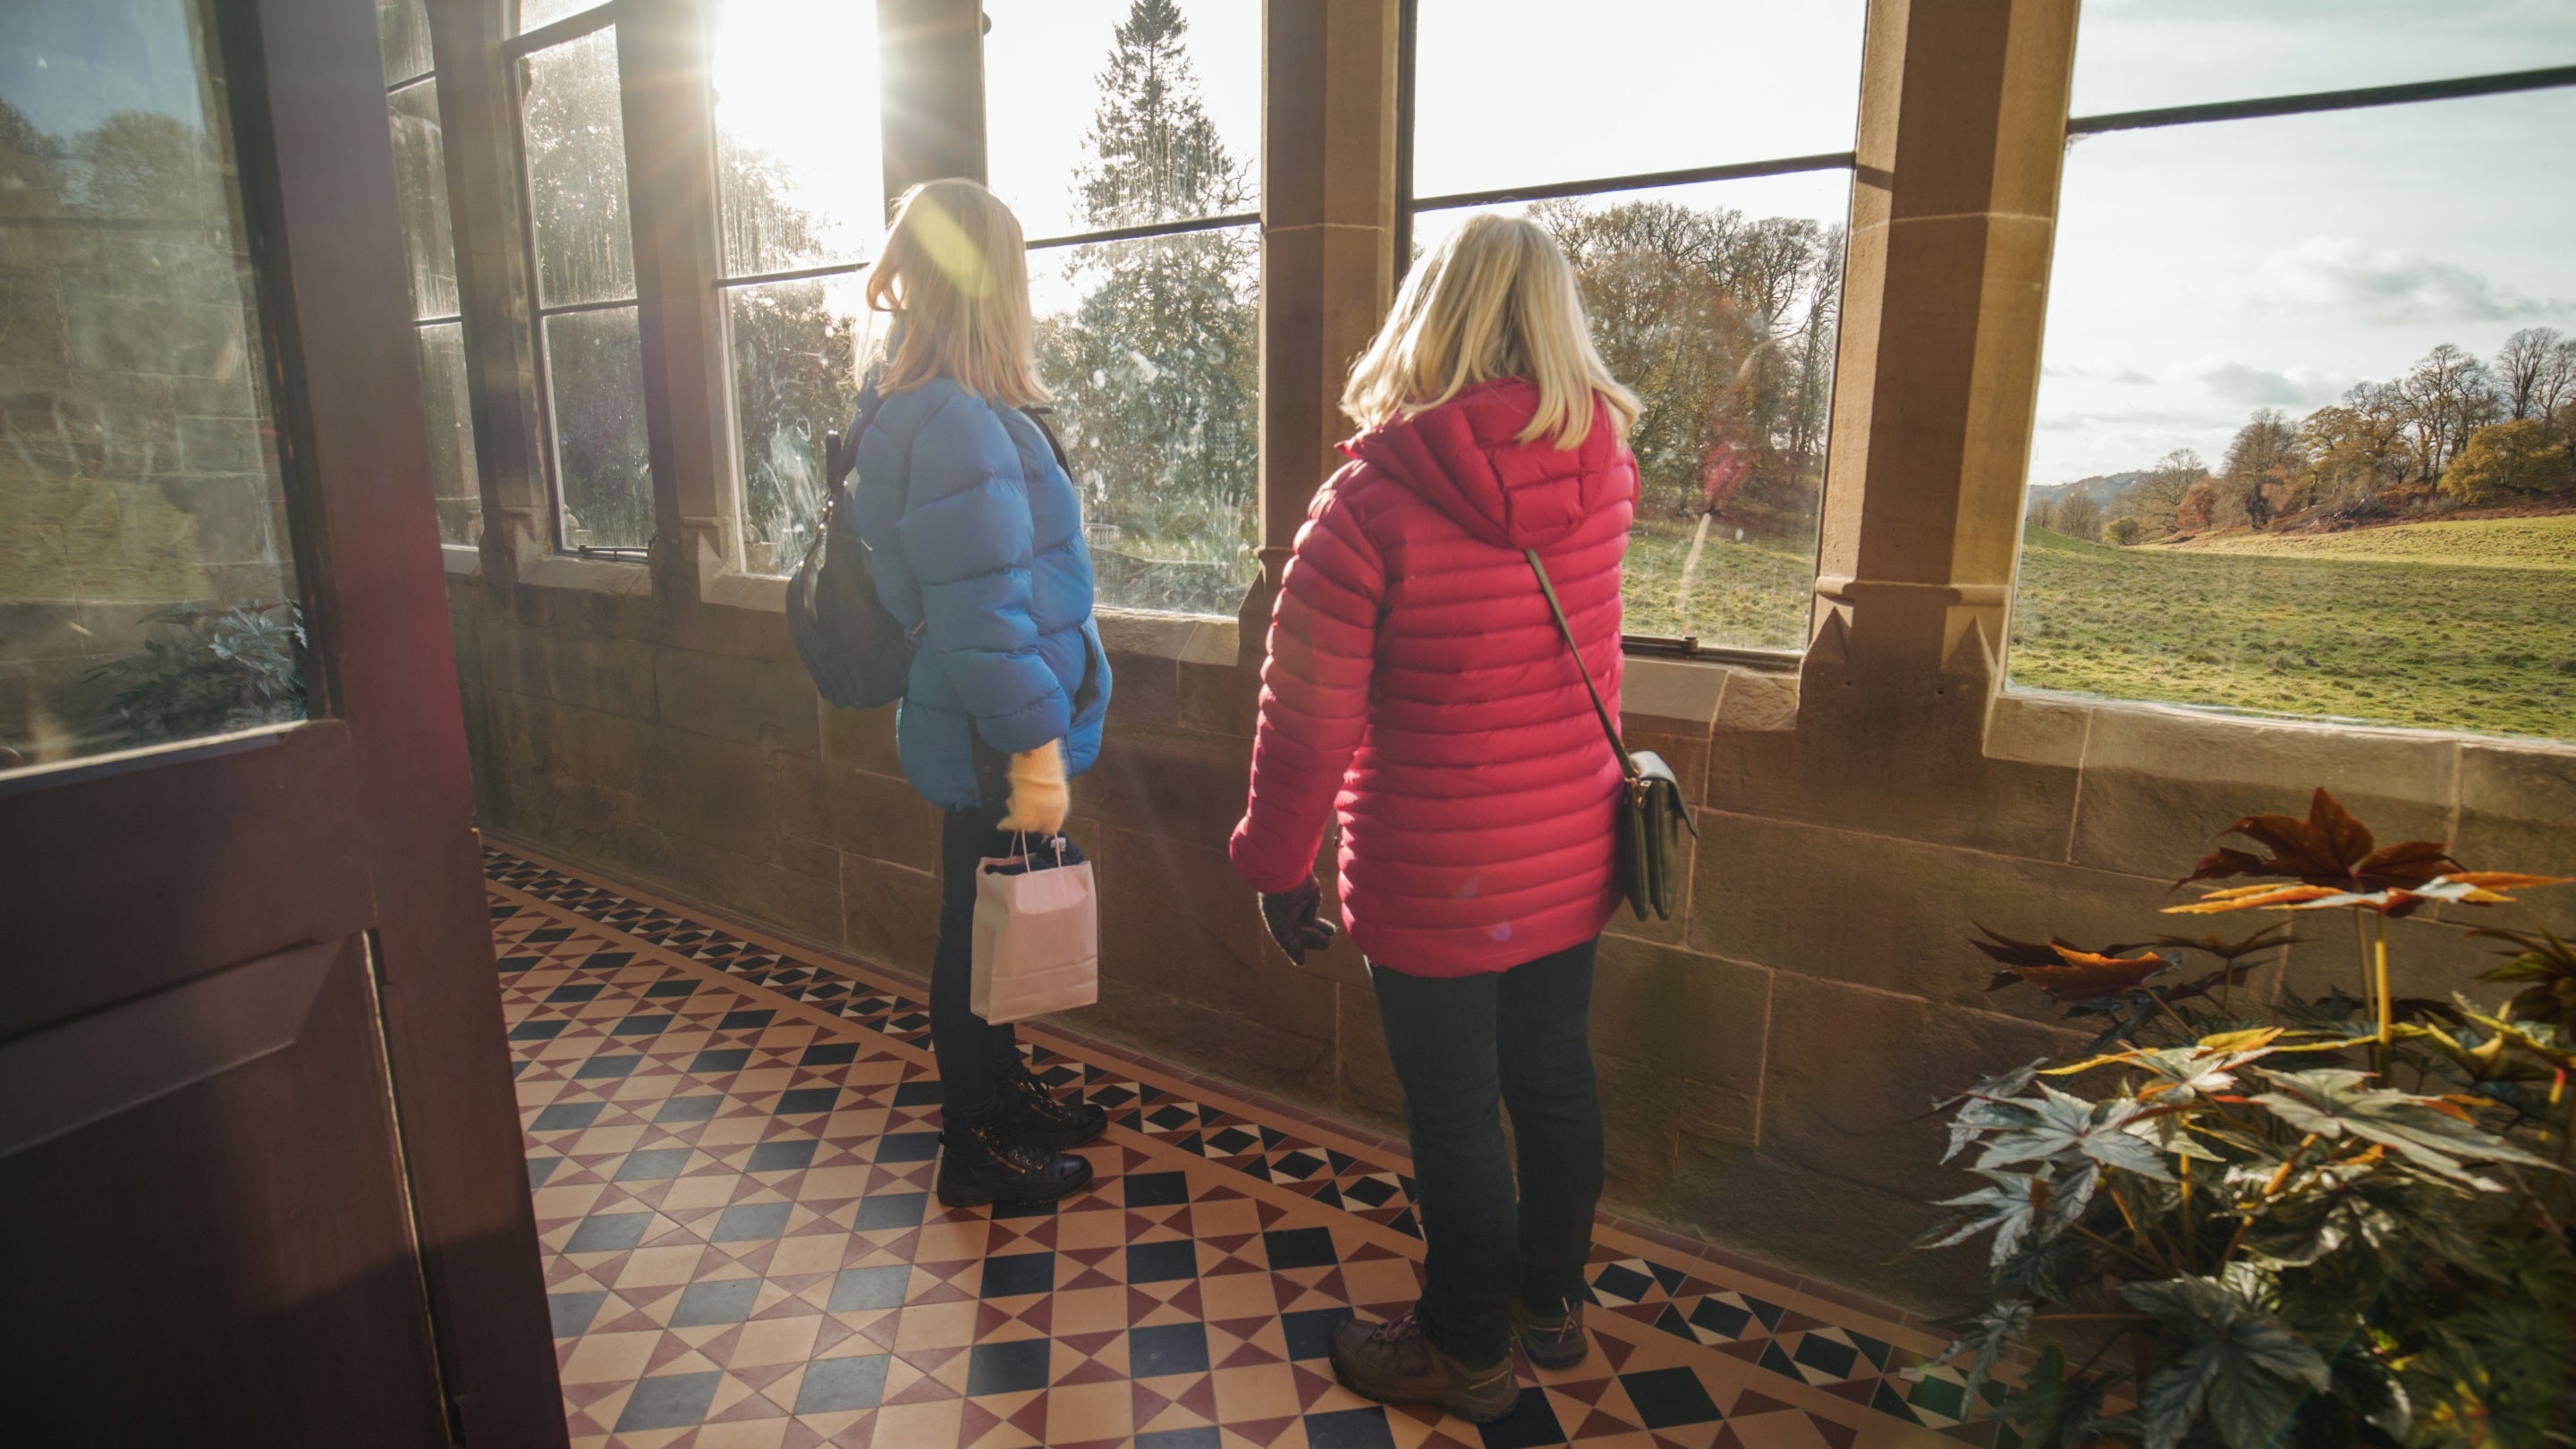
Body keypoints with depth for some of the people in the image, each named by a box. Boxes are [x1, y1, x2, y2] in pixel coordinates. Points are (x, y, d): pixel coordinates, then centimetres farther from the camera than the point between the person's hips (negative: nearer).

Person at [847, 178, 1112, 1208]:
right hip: (991, 745, -9)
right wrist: (1033, 746, -22)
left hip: (973, 736, 10)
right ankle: (973, 1151, 26)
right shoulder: (955, 421, -23)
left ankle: (1002, 1093, 42)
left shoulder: (910, 403, 10)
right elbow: (981, 612, -26)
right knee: (980, 932, 6)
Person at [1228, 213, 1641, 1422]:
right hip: (1570, 863, 6)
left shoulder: (1372, 500, -20)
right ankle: (1552, 1305, 44)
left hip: (1435, 884, -5)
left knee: (1455, 1118, 12)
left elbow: (1306, 718, -16)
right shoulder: (1606, 471, -5)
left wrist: (1278, 863, -2)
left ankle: (1465, 1349, 35)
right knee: (1554, 1080, 22)